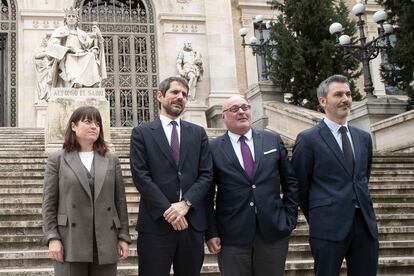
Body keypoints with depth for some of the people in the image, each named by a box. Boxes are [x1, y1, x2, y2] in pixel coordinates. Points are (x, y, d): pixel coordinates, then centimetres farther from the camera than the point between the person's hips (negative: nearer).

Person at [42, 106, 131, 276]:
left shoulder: (111, 160, 13)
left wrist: (123, 237, 5)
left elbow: (120, 200, 11)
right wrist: (52, 238, -7)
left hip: (106, 243, 3)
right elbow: (49, 202, 1)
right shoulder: (57, 159, 6)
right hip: (70, 243, -2)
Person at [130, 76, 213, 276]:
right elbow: (141, 176, -5)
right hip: (156, 223, -3)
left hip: (192, 222, 3)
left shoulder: (198, 133, 13)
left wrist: (185, 203, -10)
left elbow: (206, 175, 5)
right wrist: (167, 210, -13)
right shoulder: (142, 133, 4)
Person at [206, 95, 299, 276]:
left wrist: (290, 218, 5)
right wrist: (211, 233, -4)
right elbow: (207, 195, 0)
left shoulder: (273, 140, 7)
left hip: (273, 231, 2)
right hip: (232, 235, -2)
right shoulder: (213, 149, 0)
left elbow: (290, 182, 11)